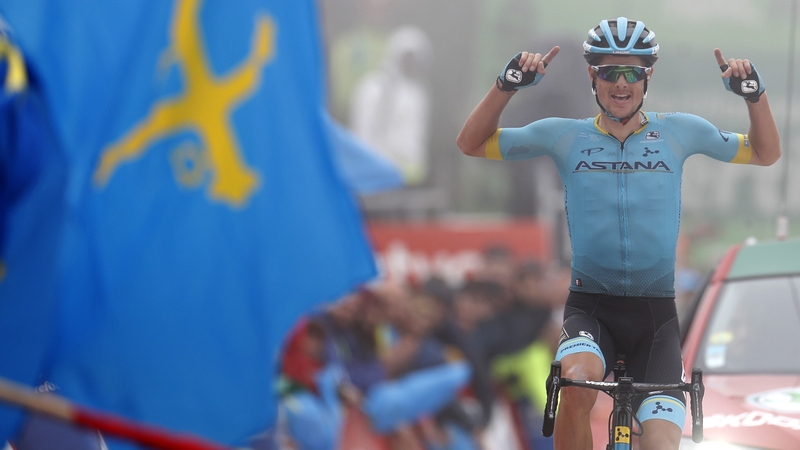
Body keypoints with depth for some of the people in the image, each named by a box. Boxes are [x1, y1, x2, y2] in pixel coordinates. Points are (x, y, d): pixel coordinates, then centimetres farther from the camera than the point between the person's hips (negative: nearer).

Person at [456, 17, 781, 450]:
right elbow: (472, 143, 4)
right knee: (579, 381, -34)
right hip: (589, 306, -1)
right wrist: (507, 85, -12)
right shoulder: (565, 136, 2)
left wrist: (755, 94, -6)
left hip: (655, 315, 1)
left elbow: (765, 153, 12)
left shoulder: (677, 132, 4)